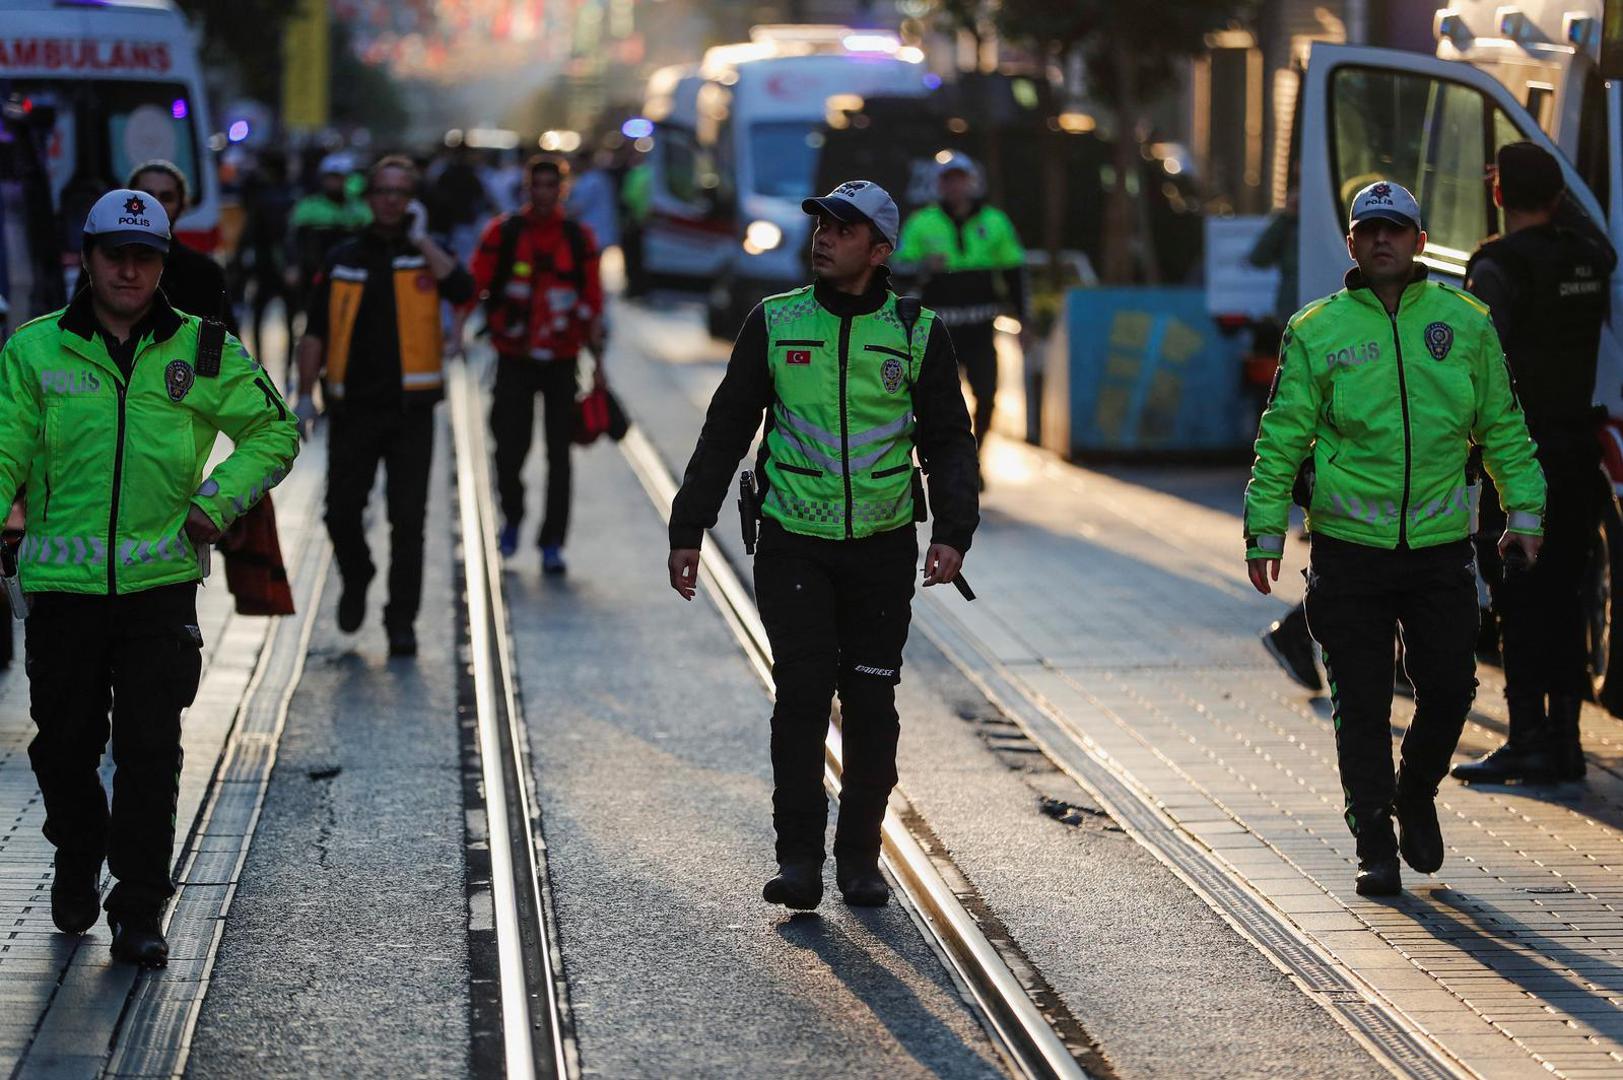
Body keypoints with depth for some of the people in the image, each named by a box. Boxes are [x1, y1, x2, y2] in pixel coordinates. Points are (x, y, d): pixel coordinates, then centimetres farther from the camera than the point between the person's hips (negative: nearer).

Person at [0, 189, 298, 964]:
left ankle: (138, 913, 3)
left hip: (159, 581, -1)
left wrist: (218, 501, -1)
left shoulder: (203, 352, 4)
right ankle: (77, 858, 38)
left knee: (150, 752, -4)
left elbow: (274, 432, 12)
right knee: (65, 743, 10)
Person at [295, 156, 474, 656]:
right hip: (352, 408, 1)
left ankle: (402, 620, 4)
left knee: (408, 520, -4)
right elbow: (316, 333, 9)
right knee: (342, 512, 2)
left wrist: (420, 239, -11)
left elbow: (462, 290, -15)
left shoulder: (427, 254, 7)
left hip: (410, 408, -1)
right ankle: (356, 579, 31)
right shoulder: (343, 259, 10)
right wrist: (305, 395, 2)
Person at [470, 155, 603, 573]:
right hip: (514, 358, -1)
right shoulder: (503, 232, 0)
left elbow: (593, 300, 8)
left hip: (562, 361, 1)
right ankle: (512, 519, 27)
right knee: (510, 447, -1)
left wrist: (597, 358, 7)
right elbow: (473, 285, -1)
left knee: (558, 455, 0)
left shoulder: (579, 238, 4)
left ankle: (552, 543, 5)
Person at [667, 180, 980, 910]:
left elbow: (948, 440, 5)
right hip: (794, 543, -1)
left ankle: (860, 860, 16)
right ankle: (799, 861, -6)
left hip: (883, 548, 1)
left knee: (871, 705, 5)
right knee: (801, 694, -10)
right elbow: (725, 431, 6)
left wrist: (952, 533, -9)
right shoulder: (774, 323, 2)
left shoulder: (917, 333, 2)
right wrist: (688, 529, 2)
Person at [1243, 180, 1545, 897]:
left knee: (1449, 689, 3)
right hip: (1349, 548, -1)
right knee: (1362, 704, 2)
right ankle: (1375, 844, 12)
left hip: (1442, 545, 1)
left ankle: (1415, 795, 31)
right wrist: (1265, 530, -1)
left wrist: (1524, 511, 7)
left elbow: (1502, 427, 12)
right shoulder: (1317, 330, 2)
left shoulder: (1465, 321, 6)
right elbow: (1283, 437, 3)